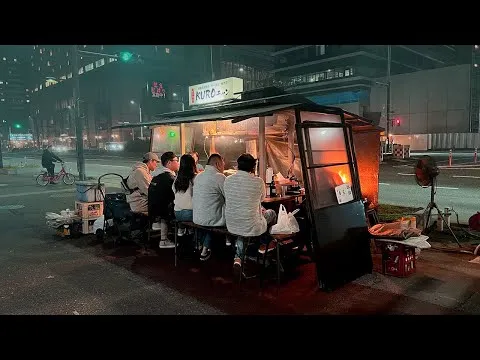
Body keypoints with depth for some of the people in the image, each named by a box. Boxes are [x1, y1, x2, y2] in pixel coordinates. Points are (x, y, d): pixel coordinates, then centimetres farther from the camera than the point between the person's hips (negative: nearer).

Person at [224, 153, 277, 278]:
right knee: (271, 213, 23)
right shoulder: (258, 182, -14)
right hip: (251, 227, -4)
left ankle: (238, 257, 21)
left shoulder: (228, 180, -2)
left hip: (231, 226, 4)